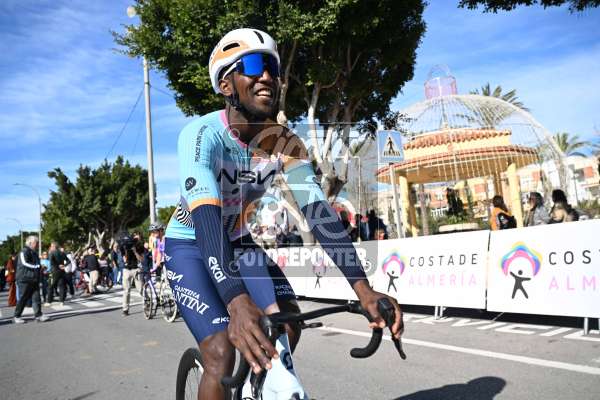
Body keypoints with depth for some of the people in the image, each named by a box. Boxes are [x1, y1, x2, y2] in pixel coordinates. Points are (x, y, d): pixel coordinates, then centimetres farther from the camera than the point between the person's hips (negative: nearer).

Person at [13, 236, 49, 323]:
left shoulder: (34, 253, 19)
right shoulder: (24, 251, -9)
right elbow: (24, 263, -21)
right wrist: (37, 266, -16)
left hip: (34, 279, 8)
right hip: (25, 280, -8)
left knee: (36, 298, 0)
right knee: (23, 299, 0)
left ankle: (38, 315, -2)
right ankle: (17, 316, 13)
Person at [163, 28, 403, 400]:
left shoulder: (285, 142, -14)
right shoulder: (202, 134, -28)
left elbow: (319, 211, -23)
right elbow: (206, 218, -42)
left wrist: (364, 290, -33)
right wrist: (236, 302, -57)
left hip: (240, 242, 5)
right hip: (190, 245, -4)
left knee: (288, 325, -13)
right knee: (222, 354, -18)